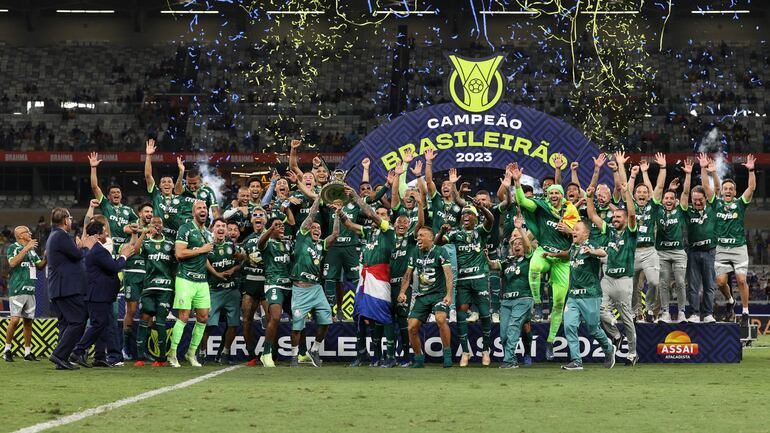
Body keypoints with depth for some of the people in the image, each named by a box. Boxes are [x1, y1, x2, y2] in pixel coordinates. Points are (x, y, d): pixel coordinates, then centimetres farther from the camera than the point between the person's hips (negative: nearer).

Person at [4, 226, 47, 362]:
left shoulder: (32, 250, 19)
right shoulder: (13, 247, -3)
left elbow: (40, 265, 21)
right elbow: (12, 263, -20)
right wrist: (26, 248, -21)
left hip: (30, 290, 7)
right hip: (17, 289, -7)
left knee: (28, 321, 7)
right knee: (15, 319, -14)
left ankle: (28, 352, 11)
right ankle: (8, 349, -3)